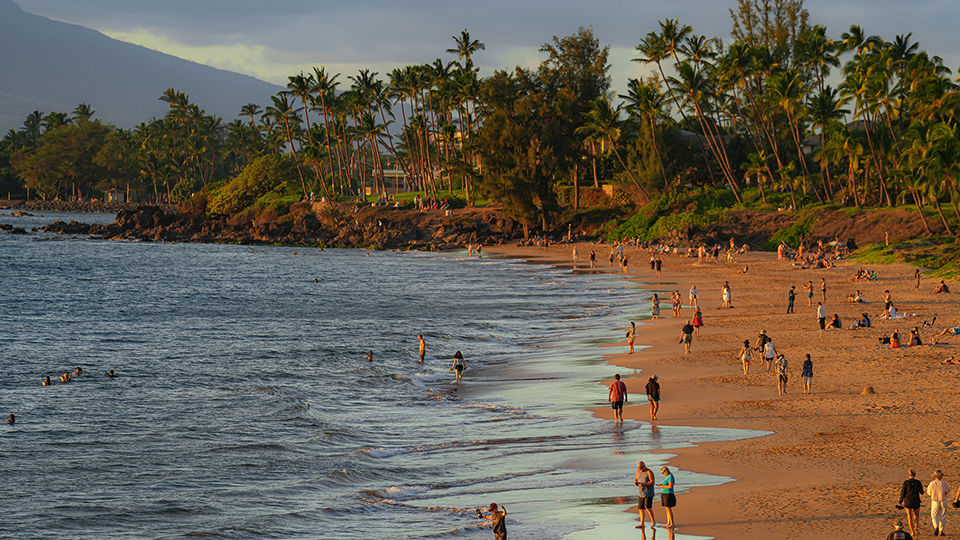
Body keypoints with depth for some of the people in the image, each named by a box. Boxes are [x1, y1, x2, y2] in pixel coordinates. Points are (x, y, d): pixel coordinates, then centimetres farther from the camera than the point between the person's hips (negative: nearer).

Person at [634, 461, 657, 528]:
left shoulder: (649, 472, -12)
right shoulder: (638, 472, 9)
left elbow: (652, 482, -18)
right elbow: (635, 479, 15)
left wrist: (643, 484, -26)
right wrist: (635, 483, -9)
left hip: (649, 493, -7)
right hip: (641, 494, 7)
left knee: (648, 508, -16)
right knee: (640, 508, 3)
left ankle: (653, 521, 3)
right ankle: (642, 524, 6)